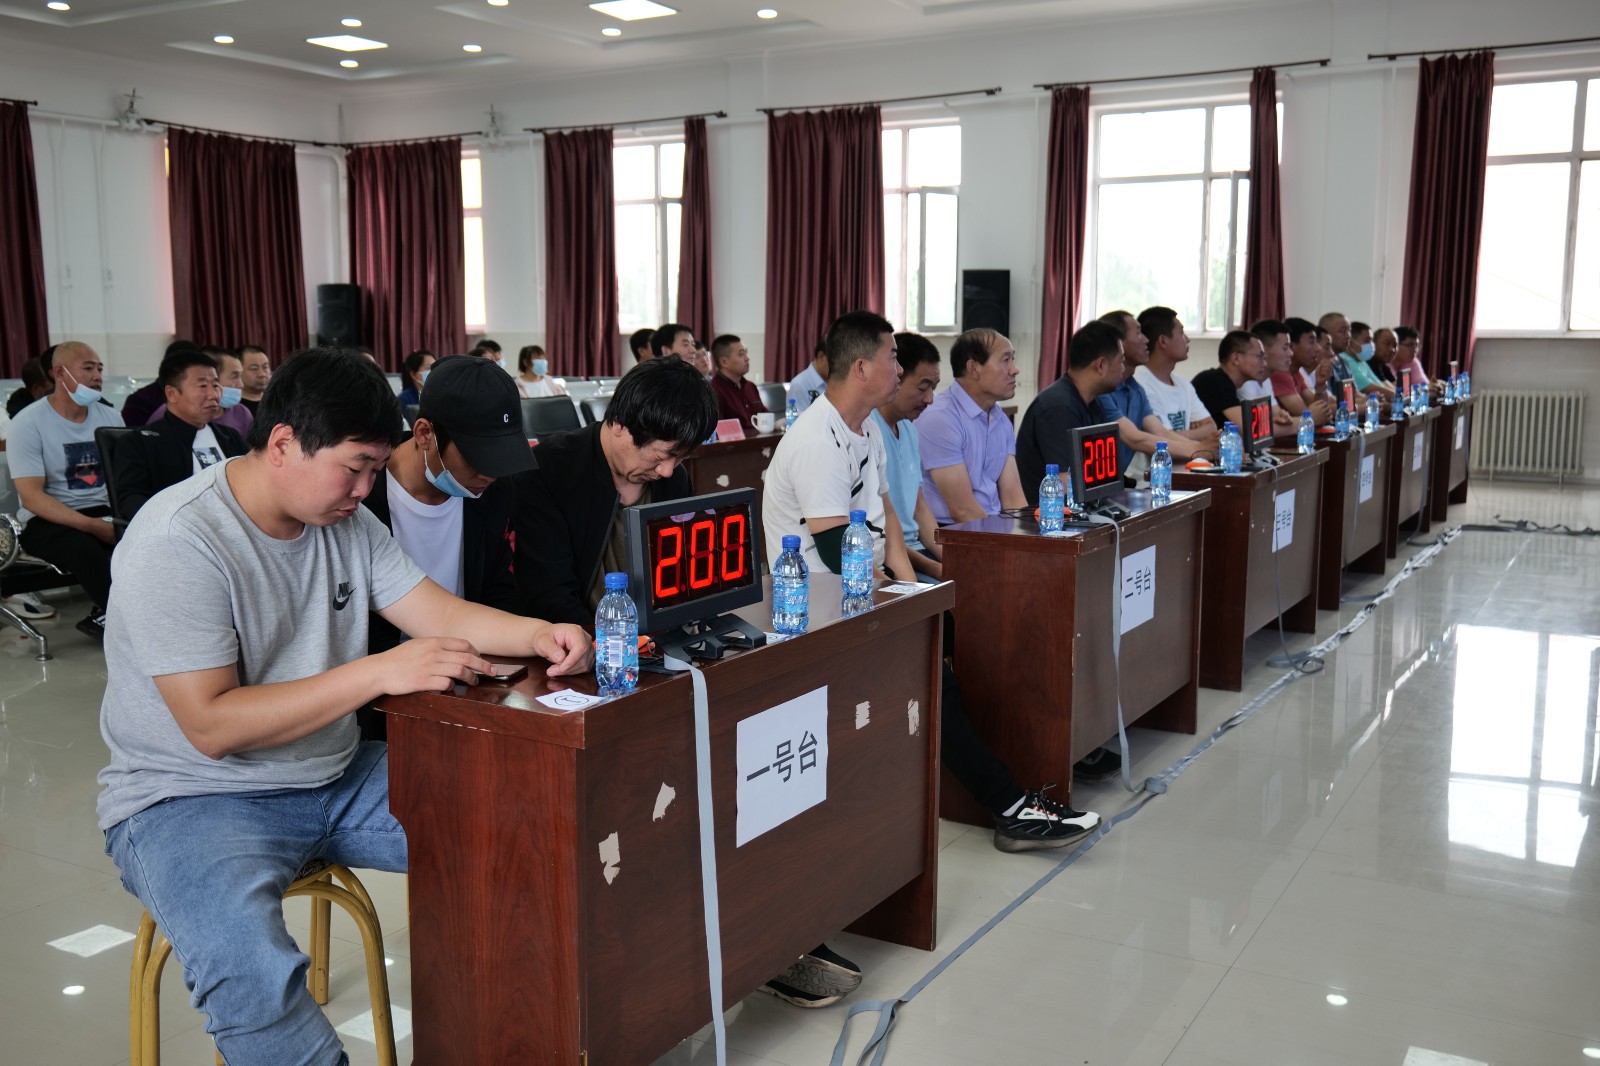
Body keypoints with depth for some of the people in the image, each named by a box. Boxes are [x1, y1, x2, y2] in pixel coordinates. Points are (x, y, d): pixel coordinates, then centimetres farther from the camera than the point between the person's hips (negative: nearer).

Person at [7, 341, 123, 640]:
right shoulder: (28, 423, -7)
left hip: (105, 513, 5)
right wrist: (92, 525, -24)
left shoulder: (109, 417, 8)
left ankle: (107, 617, -8)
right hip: (47, 521, -5)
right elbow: (31, 496, -14)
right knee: (86, 548, -38)